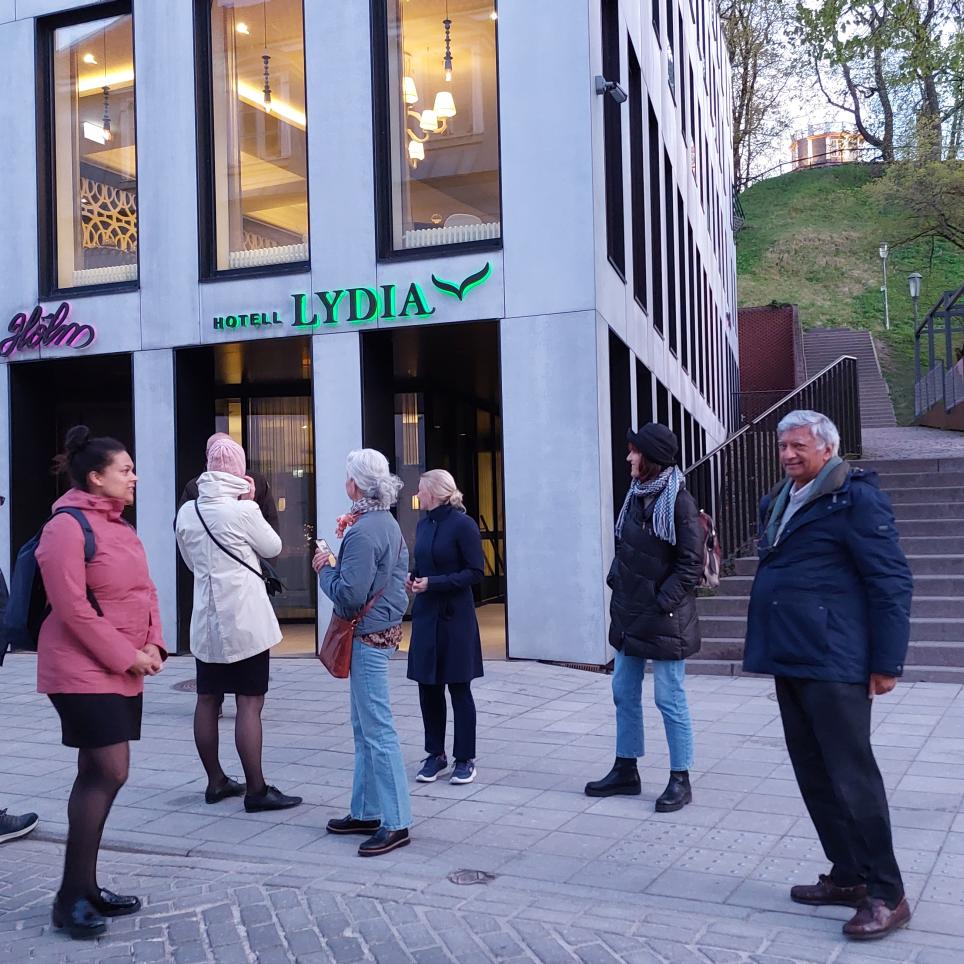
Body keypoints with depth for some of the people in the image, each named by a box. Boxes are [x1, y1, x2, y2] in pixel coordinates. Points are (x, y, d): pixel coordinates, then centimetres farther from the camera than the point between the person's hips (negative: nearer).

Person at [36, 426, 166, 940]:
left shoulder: (119, 525, 15)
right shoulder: (67, 527, -14)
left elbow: (144, 592, 17)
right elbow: (72, 607, -19)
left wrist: (152, 647, 2)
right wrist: (126, 656, -16)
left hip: (123, 671, 9)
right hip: (84, 672, -9)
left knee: (98, 773, 11)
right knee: (109, 771, -11)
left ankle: (84, 887, 20)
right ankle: (71, 897, -1)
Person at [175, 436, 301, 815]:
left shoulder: (186, 512, 3)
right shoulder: (242, 511, -14)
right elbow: (273, 547, 1)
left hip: (207, 622, 6)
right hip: (244, 621, -6)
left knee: (207, 701, 11)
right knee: (249, 703, -4)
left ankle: (216, 781, 23)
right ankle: (256, 789, -1)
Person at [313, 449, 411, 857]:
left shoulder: (362, 532, -19)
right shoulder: (389, 523, 10)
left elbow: (349, 594, -22)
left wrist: (324, 568, -5)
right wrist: (338, 565, 13)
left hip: (368, 636, -10)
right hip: (386, 628, 10)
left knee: (377, 730, -5)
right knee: (364, 727, 16)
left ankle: (395, 823, 1)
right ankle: (366, 811, 24)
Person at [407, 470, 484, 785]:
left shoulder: (463, 525, -12)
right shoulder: (423, 525, 9)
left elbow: (475, 573, -13)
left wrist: (433, 583, -18)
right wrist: (412, 577, -1)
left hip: (455, 617, -6)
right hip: (425, 615, 6)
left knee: (459, 687, 3)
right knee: (428, 687, 10)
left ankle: (465, 759, 15)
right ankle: (435, 754, 23)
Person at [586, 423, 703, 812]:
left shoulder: (679, 502, -14)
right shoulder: (636, 495, 9)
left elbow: (692, 562, -15)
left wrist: (664, 600, -17)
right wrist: (616, 581, 6)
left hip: (663, 620, -8)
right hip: (629, 615, 8)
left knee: (670, 699, 1)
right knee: (624, 693, 14)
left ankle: (680, 780, 14)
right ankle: (625, 770, 27)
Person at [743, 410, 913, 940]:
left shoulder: (854, 497, -9)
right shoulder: (777, 503, 16)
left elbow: (892, 582, -12)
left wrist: (886, 662, -14)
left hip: (832, 665, -8)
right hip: (790, 660, 9)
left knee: (851, 776, -4)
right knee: (814, 775, 13)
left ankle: (886, 895, 8)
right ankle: (847, 876, 25)